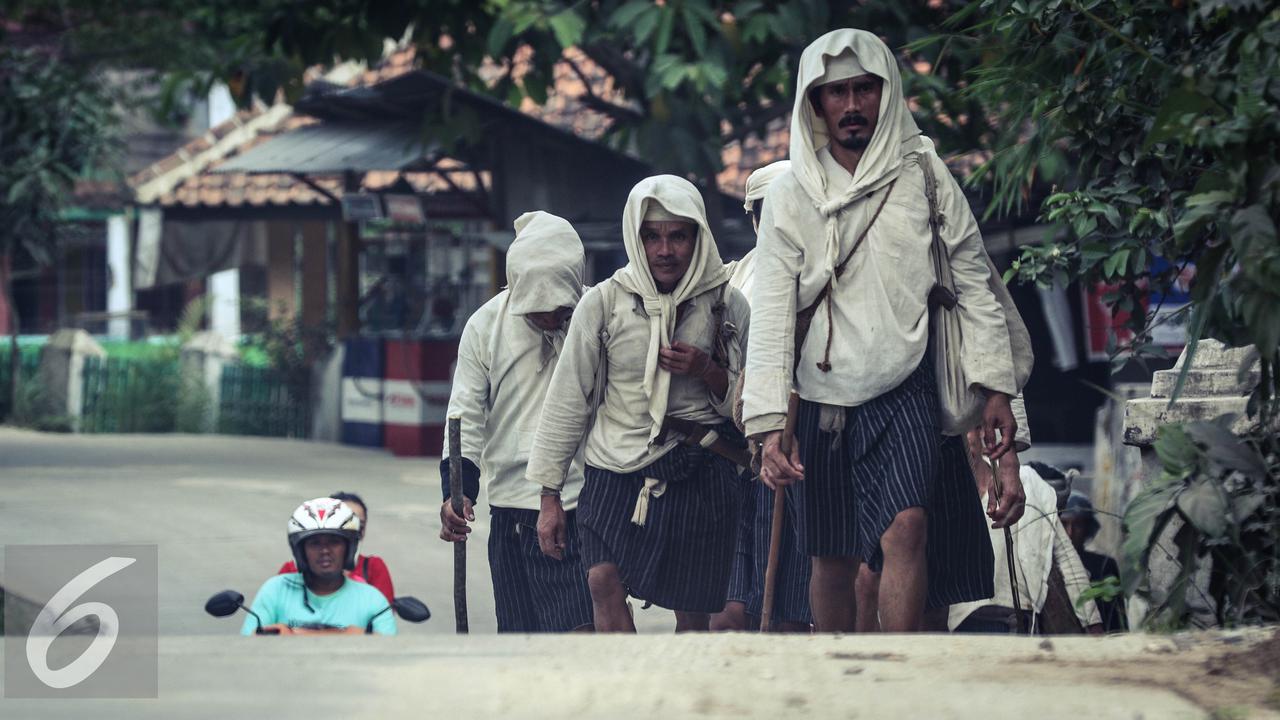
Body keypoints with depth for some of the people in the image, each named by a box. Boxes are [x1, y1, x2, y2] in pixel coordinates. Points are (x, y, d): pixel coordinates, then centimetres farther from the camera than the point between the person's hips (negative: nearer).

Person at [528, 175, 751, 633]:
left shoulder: (727, 306, 4)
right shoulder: (604, 303, 1)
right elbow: (569, 399, 7)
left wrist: (708, 371, -10)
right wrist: (550, 496, 7)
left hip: (702, 476, 1)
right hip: (616, 469, -1)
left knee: (693, 615, 1)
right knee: (604, 582, -22)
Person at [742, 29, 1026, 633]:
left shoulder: (923, 173, 1)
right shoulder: (790, 195, 1)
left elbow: (972, 284, 5)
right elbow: (771, 315, -4)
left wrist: (995, 386, -2)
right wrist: (769, 424, -13)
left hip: (904, 389, -1)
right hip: (823, 397, 2)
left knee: (905, 527, -22)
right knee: (832, 562, 7)